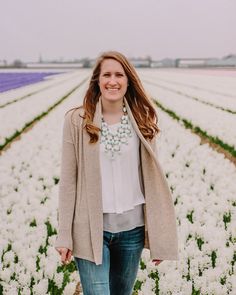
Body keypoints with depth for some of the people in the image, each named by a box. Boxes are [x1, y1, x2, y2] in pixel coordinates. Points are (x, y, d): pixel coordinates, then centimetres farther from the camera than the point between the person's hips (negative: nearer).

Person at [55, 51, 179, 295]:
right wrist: (64, 236, -5)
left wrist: (158, 234, 2)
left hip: (132, 226, 3)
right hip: (91, 227, -2)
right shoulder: (77, 121, -6)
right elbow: (68, 180, -4)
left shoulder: (141, 121, 0)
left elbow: (152, 178, 2)